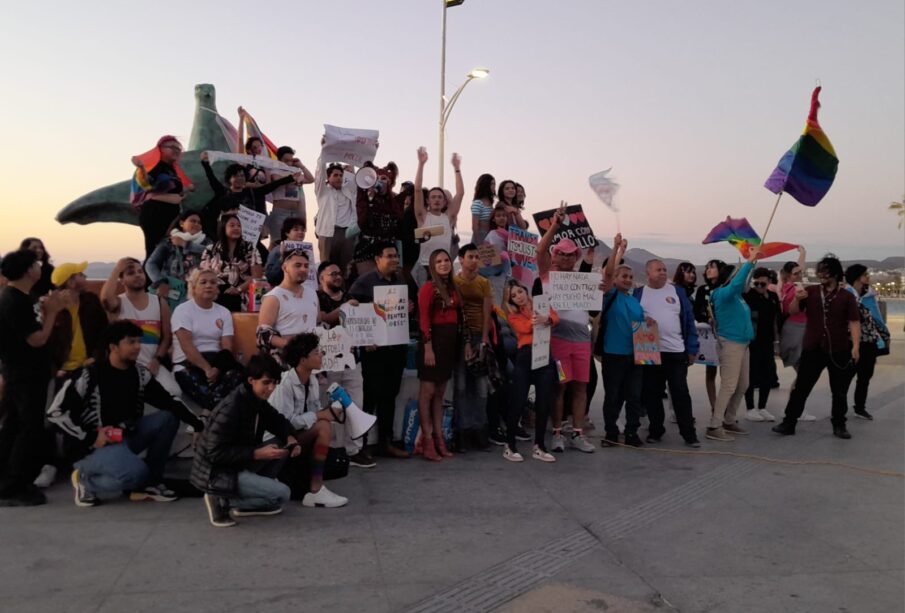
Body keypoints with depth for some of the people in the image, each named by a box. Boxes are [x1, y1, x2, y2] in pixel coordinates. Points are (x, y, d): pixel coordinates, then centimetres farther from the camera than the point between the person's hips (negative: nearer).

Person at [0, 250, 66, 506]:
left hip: (24, 374, 10)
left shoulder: (21, 296, 9)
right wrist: (53, 311, -14)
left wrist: (49, 309, 1)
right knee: (31, 430, -4)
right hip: (24, 376, -10)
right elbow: (37, 339, -22)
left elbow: (36, 329, 12)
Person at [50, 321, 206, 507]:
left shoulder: (140, 374, 1)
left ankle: (149, 483, -1)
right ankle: (85, 477, 1)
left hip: (128, 435, 7)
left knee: (169, 417, -9)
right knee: (135, 473, -32)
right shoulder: (89, 376, -15)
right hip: (100, 443, -7)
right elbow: (55, 412, -12)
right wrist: (90, 438, -16)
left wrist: (198, 424, -13)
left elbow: (169, 402, 0)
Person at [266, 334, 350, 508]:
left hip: (299, 434, 9)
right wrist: (318, 415, -22)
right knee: (323, 427, -27)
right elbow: (285, 422, -25)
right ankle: (315, 491, -23)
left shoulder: (312, 380, 5)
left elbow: (316, 410, 7)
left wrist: (330, 412, -14)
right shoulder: (285, 383, -20)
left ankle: (291, 473, 10)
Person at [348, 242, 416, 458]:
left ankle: (385, 441, 20)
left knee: (390, 395, 11)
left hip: (398, 345, 6)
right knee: (371, 395, -4)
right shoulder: (364, 282, -5)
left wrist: (411, 307, 1)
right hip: (374, 347, -6)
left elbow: (412, 302, 25)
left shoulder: (403, 281, 14)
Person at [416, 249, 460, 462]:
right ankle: (427, 441, 0)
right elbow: (423, 319, -12)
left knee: (440, 392, 11)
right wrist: (428, 347, -19)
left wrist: (460, 343, 10)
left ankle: (439, 438, 16)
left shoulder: (453, 288, 15)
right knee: (428, 391, -4)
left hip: (451, 340, 7)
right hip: (433, 339, -7)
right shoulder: (428, 287, -6)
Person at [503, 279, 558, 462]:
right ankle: (510, 446, 6)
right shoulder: (513, 315, 11)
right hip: (524, 358, -2)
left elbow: (555, 318, -6)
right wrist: (534, 322, -25)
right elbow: (524, 328, -9)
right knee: (518, 401, -5)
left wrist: (546, 319, -26)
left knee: (544, 402, 2)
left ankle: (539, 446, 14)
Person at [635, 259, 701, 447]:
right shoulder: (639, 293, 4)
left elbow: (689, 320, 6)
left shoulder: (678, 291, 7)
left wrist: (692, 349, 0)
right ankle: (655, 430, 19)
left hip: (676, 352, 0)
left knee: (681, 393, 1)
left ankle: (689, 433, 6)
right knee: (652, 394, 7)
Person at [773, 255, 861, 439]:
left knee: (840, 391, 10)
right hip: (812, 349, 1)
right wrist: (797, 299, -16)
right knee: (801, 387, 3)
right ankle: (789, 423, 8)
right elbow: (792, 311, 4)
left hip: (839, 351, -1)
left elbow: (854, 323, -4)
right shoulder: (811, 292, 4)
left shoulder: (847, 297, -1)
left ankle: (839, 425, 23)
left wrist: (856, 346, -14)